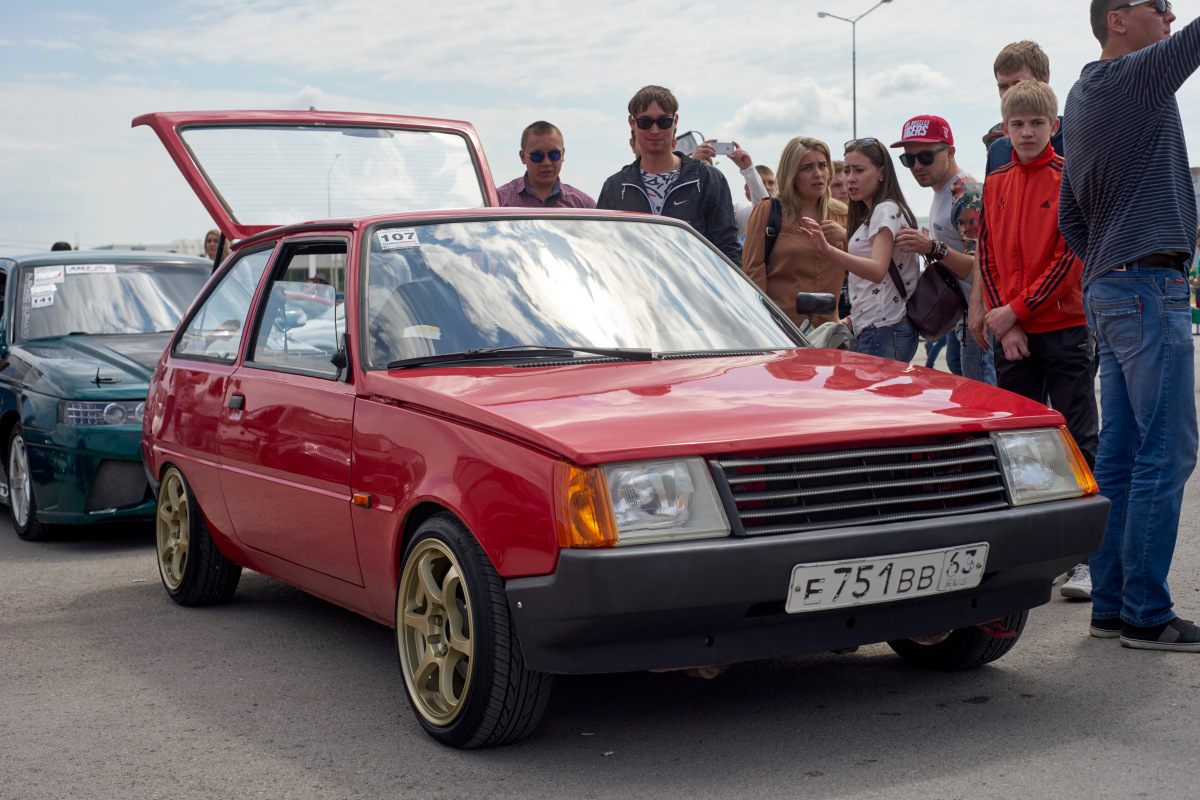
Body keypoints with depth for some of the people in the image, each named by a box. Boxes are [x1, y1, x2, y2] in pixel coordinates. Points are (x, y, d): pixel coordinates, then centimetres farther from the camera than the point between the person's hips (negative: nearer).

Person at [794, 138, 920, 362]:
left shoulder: (887, 210, -8)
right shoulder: (870, 216, 23)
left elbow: (877, 270, -26)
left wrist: (828, 250, -38)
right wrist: (849, 321, 14)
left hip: (884, 331, -9)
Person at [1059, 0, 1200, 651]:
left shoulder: (1081, 99, 20)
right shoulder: (1131, 78, -8)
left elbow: (1070, 219, 23)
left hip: (1108, 290, 10)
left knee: (1120, 457, 9)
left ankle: (1111, 605, 13)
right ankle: (1146, 615, -5)